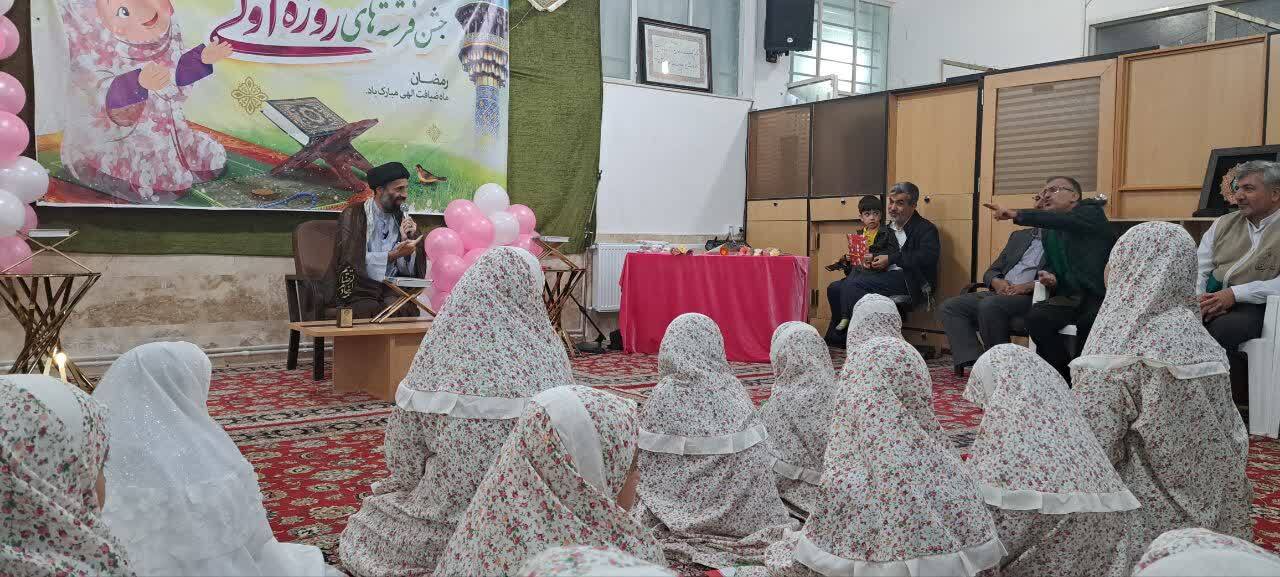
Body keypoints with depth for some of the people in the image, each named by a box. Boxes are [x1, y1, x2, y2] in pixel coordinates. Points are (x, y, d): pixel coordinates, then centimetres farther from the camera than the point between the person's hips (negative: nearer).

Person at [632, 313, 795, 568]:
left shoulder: (664, 395, -13)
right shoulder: (734, 389, -5)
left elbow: (647, 464, -5)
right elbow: (758, 458, 2)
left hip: (682, 515, -2)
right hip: (742, 514, 2)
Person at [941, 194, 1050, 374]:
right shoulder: (1019, 236, 25)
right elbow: (992, 270, 22)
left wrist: (1029, 286, -20)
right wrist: (997, 282, -2)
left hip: (1033, 298, -7)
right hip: (1001, 293, 7)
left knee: (990, 305, -35)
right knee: (950, 306, -11)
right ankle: (974, 362, -23)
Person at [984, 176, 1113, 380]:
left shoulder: (1092, 212, 0)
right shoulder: (1048, 232, 20)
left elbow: (1062, 220, -21)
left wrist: (1015, 215, -31)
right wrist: (1049, 276, 2)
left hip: (1100, 294, -5)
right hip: (1069, 296, 5)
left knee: (1088, 321, -36)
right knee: (1036, 317, -24)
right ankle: (1066, 377, -10)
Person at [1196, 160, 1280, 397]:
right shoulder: (1224, 223, 21)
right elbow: (1199, 268, 14)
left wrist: (1235, 294, -19)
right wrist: (1198, 298, -6)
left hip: (1255, 306, -5)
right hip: (1212, 298, 5)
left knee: (1223, 328, -36)